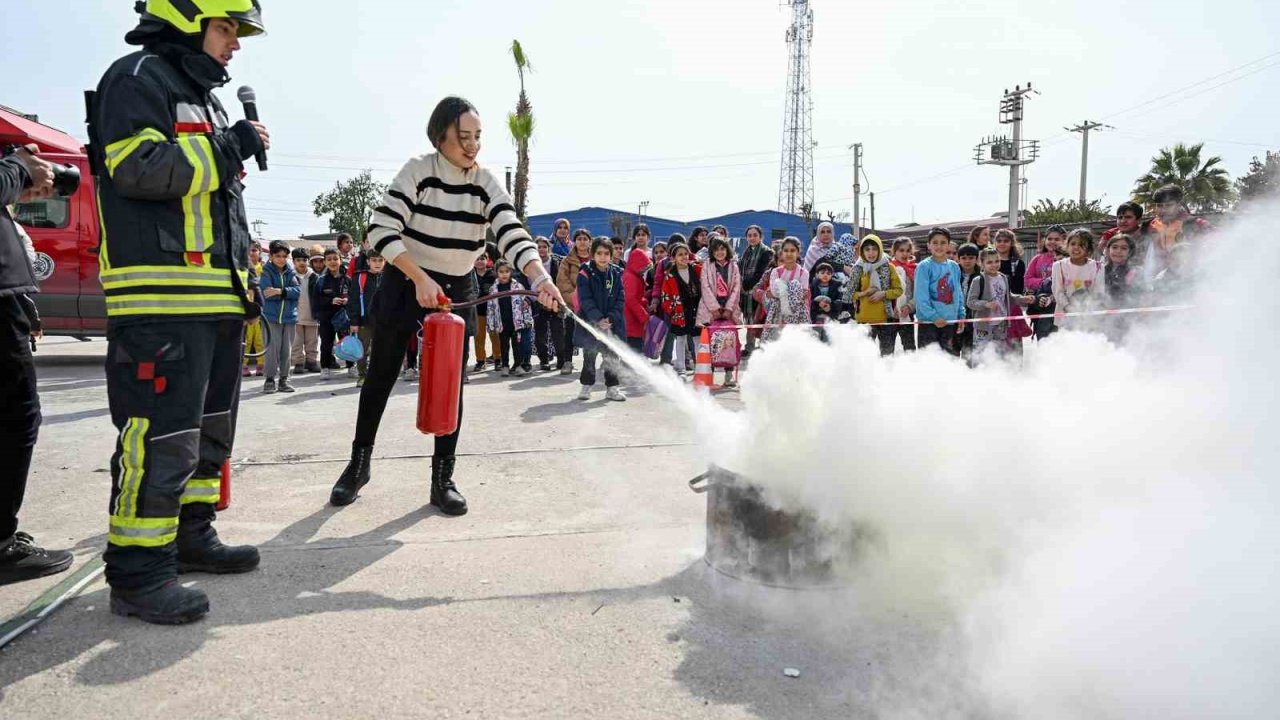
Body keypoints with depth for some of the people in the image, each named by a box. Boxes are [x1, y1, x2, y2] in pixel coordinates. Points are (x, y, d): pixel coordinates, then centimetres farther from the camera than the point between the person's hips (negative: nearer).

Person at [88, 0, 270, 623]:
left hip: (216, 298, 10)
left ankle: (190, 535, 27)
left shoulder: (202, 97, 25)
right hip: (161, 297, -10)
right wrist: (227, 148, -11)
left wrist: (241, 287, 23)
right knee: (161, 433, -10)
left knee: (209, 427, 15)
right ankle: (138, 572, -2)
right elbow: (138, 168, -19)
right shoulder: (138, 78, -3)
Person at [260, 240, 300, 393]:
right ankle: (270, 379, 4)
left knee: (286, 349, 7)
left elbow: (297, 290, -6)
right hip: (271, 316, -3)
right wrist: (287, 292, -13)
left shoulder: (291, 272, 8)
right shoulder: (267, 272, -1)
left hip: (289, 316, 3)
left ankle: (284, 379, 15)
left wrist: (280, 291, -20)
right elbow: (266, 292, -14)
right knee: (272, 348, -6)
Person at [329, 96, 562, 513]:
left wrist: (540, 279, -38)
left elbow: (512, 235, -21)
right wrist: (420, 278, -31)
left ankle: (443, 478, 8)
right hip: (404, 284, -2)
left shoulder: (486, 184, -8)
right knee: (381, 376, 8)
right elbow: (382, 230, -21)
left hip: (458, 290, 2)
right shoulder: (418, 171, -15)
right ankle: (359, 464, 26)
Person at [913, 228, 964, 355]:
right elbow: (921, 297, -13)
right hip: (928, 321, -5)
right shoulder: (924, 267, -7)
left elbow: (959, 293, 16)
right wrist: (933, 316, -20)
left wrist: (961, 315, 8)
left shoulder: (954, 267, 10)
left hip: (950, 321, 5)